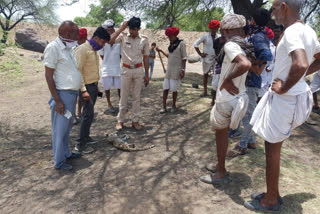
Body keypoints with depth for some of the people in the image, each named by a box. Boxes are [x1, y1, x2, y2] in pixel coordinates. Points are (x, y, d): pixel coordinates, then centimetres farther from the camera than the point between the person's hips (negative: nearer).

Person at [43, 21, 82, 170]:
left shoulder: (68, 48, 11)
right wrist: (57, 101, -19)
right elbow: (49, 76, -16)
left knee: (67, 127, 18)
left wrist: (78, 91, 18)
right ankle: (59, 161, 14)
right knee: (60, 129, 2)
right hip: (63, 95, -8)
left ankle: (66, 153, 33)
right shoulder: (53, 47, -14)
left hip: (73, 93, 9)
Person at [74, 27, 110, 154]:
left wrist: (96, 86, 16)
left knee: (89, 113, 13)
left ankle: (86, 137, 24)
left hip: (94, 86, 9)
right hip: (87, 86, -9)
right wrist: (83, 90, -25)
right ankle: (80, 145, -2)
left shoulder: (94, 51, 13)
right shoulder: (82, 49, -15)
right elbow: (78, 71, -20)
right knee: (88, 114, -9)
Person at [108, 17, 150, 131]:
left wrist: (146, 74, 5)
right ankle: (120, 120, 16)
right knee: (123, 96, 5)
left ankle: (135, 120, 18)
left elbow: (146, 57, 5)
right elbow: (110, 40, -19)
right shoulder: (123, 37, -3)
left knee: (137, 97, 7)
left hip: (138, 70, 1)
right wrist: (121, 28, -14)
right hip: (126, 70, -1)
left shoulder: (144, 39, 0)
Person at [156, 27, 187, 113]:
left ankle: (174, 105, 19)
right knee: (165, 88, 2)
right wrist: (161, 51, 14)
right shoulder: (171, 44, 11)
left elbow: (184, 58, -10)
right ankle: (164, 107, 7)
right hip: (169, 69, 6)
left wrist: (183, 70, -15)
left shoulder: (181, 43, -8)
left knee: (174, 89, 1)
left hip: (177, 70, -6)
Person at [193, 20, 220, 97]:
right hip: (206, 59, 0)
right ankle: (205, 91, 25)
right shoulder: (205, 36, -4)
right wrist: (200, 53, -7)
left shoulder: (219, 37, 0)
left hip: (216, 59, 0)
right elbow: (195, 44, -3)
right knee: (205, 75, 13)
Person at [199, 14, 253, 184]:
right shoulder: (246, 47, 8)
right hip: (239, 96, 9)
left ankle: (221, 173, 22)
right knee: (222, 131, 22)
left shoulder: (230, 45, -18)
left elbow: (245, 64, -36)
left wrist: (228, 79, -23)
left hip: (227, 99, -8)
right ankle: (220, 166, 37)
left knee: (220, 133, 8)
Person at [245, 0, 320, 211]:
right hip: (293, 96, 10)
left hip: (284, 99, -10)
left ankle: (270, 201, 22)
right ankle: (273, 194, 34)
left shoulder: (292, 32, -21)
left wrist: (284, 88, -23)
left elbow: (300, 65, -38)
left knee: (272, 148, 5)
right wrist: (300, 76, 14)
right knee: (274, 147, 19)